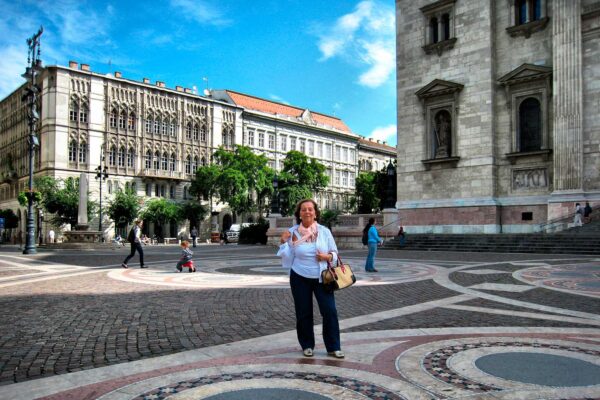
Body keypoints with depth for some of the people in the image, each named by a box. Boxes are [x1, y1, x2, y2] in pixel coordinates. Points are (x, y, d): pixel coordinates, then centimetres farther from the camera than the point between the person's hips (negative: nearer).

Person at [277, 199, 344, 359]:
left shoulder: (324, 231, -3)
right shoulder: (292, 232, -5)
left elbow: (334, 253, 4)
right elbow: (288, 258, -2)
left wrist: (327, 257, -16)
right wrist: (284, 242, -15)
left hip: (322, 278, 0)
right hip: (300, 279, 0)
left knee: (330, 311, -4)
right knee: (304, 313, 8)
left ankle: (333, 347, 10)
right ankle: (307, 346, 25)